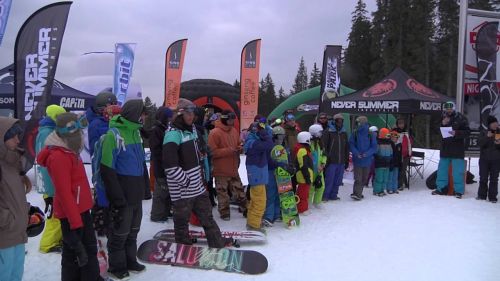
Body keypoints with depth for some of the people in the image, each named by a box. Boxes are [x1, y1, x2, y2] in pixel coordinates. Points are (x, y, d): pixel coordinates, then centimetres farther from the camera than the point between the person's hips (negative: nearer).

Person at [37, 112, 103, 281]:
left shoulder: (69, 151, 8)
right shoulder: (58, 157, -22)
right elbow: (64, 193, -25)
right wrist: (75, 222, -23)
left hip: (81, 209, 10)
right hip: (72, 214, -10)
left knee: (90, 247, 21)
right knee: (74, 252, 6)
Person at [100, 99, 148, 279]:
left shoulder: (135, 132, 9)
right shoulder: (114, 134, -17)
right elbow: (107, 169, -18)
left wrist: (145, 185, 17)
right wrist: (117, 196, -19)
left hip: (136, 194, 8)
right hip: (123, 196, -8)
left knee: (133, 230, 19)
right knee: (120, 232, 7)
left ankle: (130, 260, 34)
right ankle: (117, 266, 23)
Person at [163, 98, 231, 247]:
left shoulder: (191, 129, 11)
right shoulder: (173, 134, -19)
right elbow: (170, 166, -25)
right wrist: (186, 181, -17)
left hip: (197, 186, 9)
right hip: (182, 189, -9)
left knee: (207, 215, 17)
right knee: (182, 220, 7)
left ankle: (217, 241, 29)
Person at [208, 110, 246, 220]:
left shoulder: (234, 131, 8)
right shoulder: (215, 133, -15)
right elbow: (212, 152, -18)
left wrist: (239, 148, -3)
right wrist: (228, 150, -22)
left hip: (233, 169, 6)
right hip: (221, 170, -6)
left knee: (239, 190, 15)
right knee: (223, 193, 5)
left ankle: (244, 209, 28)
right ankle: (224, 212, 19)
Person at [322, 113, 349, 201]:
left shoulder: (344, 133, 14)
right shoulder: (328, 132, -4)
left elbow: (346, 148, 18)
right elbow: (324, 146, -7)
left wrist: (347, 160, 15)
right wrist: (326, 158, -13)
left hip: (341, 161, 5)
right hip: (331, 161, -5)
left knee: (338, 180, 10)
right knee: (329, 179, -3)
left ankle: (333, 195, 21)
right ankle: (325, 196, 8)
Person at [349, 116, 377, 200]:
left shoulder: (370, 135, -1)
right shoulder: (355, 133, -2)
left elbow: (374, 147, -1)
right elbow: (351, 145, -1)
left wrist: (367, 153, -18)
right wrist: (356, 153, -18)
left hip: (367, 160, 2)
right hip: (357, 160, -2)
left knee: (364, 178, 12)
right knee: (358, 178, -10)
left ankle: (358, 193, 26)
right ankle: (357, 193, -12)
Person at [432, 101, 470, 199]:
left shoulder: (461, 118, -4)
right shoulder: (442, 118, 9)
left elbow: (467, 132, -6)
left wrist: (456, 133, -22)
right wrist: (442, 124, -8)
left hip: (457, 149, -5)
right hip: (444, 148, 5)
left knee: (458, 171, -4)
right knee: (442, 169, 9)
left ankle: (458, 190, 3)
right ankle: (441, 188, 19)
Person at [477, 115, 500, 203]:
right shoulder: (484, 133, 4)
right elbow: (480, 144, -9)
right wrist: (487, 137, -20)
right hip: (484, 159, 0)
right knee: (483, 178, 5)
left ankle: (492, 197, 6)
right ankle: (482, 195, 13)